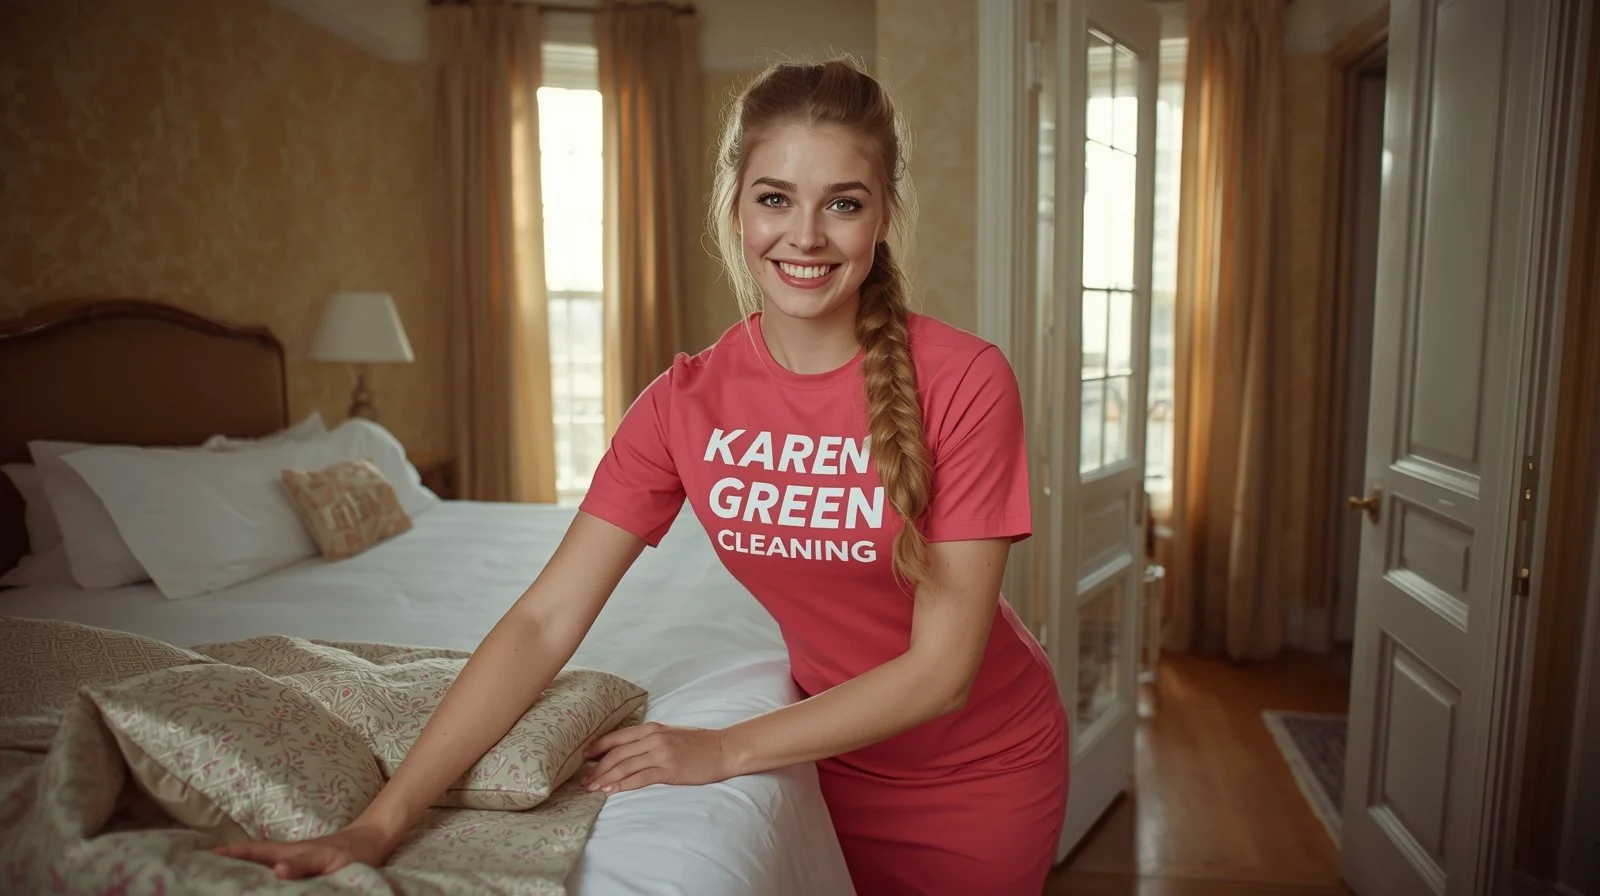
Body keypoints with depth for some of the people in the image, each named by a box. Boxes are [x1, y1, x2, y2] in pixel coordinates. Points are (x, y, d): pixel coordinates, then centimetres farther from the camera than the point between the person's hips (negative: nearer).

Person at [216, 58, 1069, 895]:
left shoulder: (964, 380, -24)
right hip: (837, 751, 2)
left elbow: (941, 668, -23)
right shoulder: (685, 402, -15)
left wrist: (726, 751, -22)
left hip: (982, 766, -1)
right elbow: (543, 621, -17)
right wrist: (380, 822, -23)